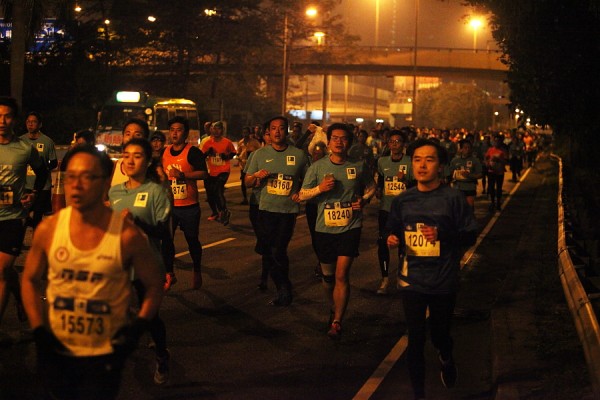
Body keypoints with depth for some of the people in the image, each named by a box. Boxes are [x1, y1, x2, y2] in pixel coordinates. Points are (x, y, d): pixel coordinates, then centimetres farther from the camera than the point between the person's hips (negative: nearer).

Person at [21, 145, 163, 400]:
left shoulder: (128, 236, -14)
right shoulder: (47, 230, -7)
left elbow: (154, 286, -2)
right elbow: (31, 280, 7)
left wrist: (137, 328, -14)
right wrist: (38, 330, -2)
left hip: (105, 356, -3)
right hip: (55, 352, 3)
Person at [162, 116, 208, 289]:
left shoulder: (193, 151, -8)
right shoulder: (165, 152, 9)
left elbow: (203, 173, -18)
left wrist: (182, 174, -25)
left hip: (189, 206, -4)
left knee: (192, 240, 9)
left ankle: (197, 273, 26)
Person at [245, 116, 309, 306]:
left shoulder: (299, 155, 2)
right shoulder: (260, 154, 5)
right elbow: (247, 183, 7)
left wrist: (301, 193, -7)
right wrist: (256, 175, -14)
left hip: (288, 210, -2)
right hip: (266, 209, 3)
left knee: (278, 251, -11)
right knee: (268, 252, 6)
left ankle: (284, 291, 10)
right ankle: (284, 290, 24)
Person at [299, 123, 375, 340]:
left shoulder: (359, 166, -1)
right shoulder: (318, 167, -1)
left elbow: (371, 188, 15)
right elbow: (303, 194, 3)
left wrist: (364, 200, -6)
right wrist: (320, 188, -15)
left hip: (350, 227, -2)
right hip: (324, 228, 2)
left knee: (342, 275, -13)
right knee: (328, 275, 14)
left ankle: (337, 323, -6)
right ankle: (334, 309, 40)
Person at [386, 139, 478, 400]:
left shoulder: (453, 198, -9)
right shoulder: (403, 200, 1)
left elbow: (470, 236, -8)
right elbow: (394, 231, 14)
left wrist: (442, 235, -24)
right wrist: (392, 240, -10)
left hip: (444, 281, -1)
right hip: (412, 280, 2)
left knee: (440, 335, 16)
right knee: (415, 340, 1)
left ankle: (446, 359, 52)